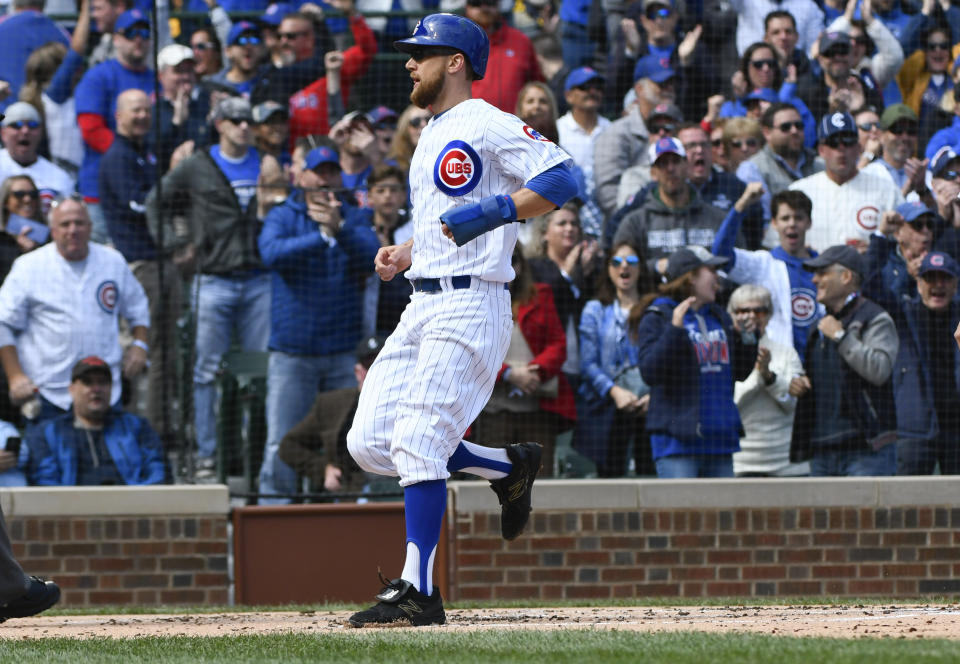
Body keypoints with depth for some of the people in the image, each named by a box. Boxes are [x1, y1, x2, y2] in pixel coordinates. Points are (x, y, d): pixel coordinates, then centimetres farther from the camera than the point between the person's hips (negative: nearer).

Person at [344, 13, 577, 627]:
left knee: (417, 444, -15)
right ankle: (511, 467, 19)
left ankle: (419, 593, -13)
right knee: (370, 443, 4)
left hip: (470, 305, -10)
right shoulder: (432, 138, 23)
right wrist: (405, 254, 14)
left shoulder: (486, 124, -7)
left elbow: (560, 179, -17)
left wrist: (493, 212, -25)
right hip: (423, 309, 10)